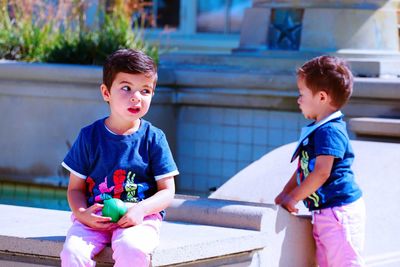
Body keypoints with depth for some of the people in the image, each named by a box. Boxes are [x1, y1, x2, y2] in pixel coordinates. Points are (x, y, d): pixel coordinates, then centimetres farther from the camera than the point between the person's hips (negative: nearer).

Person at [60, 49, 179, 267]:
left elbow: (167, 191, 2)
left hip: (140, 217, -1)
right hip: (94, 218, 1)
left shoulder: (153, 138, 3)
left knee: (131, 249, -34)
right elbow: (76, 187, 8)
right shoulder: (89, 136, 5)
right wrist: (82, 213, -13)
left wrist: (141, 209, -16)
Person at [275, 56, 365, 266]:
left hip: (339, 211, -11)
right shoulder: (316, 129, 16)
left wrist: (293, 198, -17)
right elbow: (303, 168, 23)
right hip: (323, 214, 11)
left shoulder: (330, 131, -17)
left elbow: (321, 172, -23)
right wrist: (284, 194, 16)